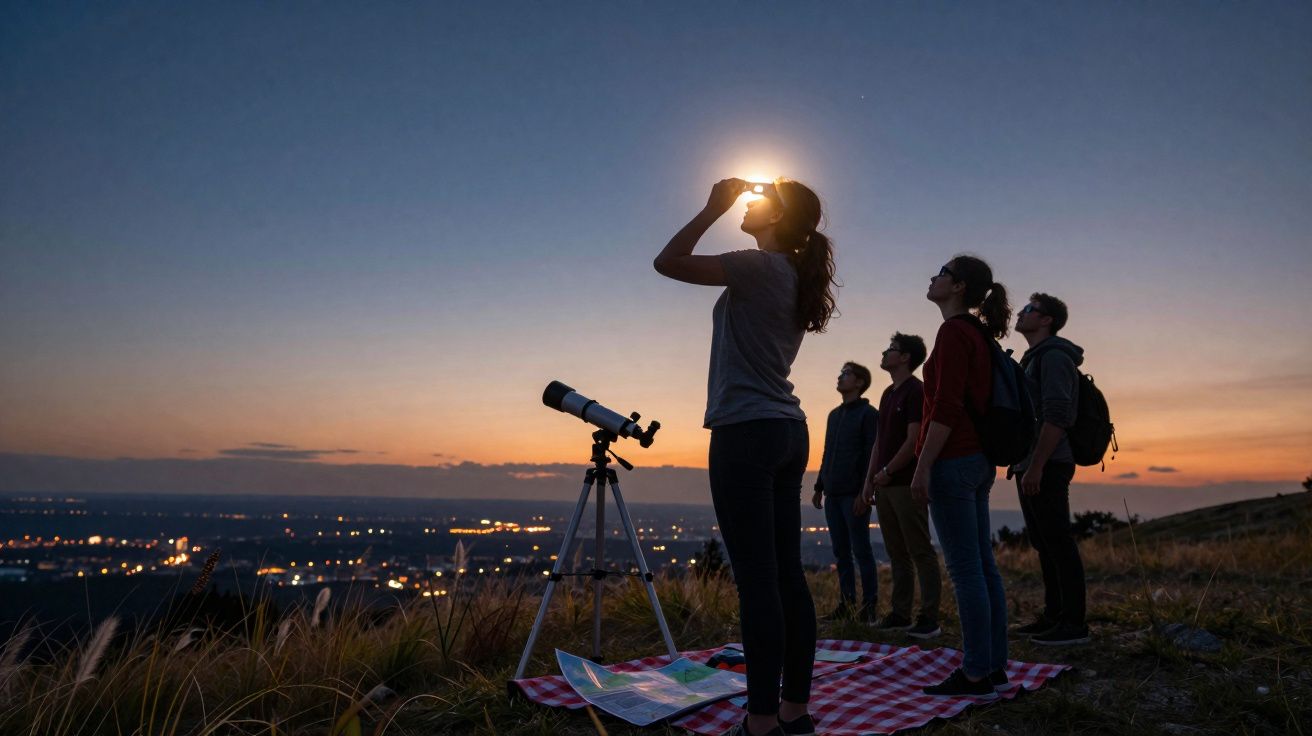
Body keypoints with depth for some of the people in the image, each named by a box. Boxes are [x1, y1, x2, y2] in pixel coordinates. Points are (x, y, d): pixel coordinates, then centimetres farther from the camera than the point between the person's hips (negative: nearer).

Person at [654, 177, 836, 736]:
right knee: (787, 576, 9)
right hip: (788, 433, 9)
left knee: (757, 580, -8)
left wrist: (713, 209, 0)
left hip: (747, 433, -9)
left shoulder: (761, 266, -9)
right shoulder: (795, 277, 17)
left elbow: (668, 263, -10)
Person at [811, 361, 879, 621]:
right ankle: (846, 603, 14)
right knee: (841, 551, 8)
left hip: (855, 495, -7)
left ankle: (868, 606, 4)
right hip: (832, 495, 7)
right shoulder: (834, 415, 18)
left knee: (861, 550, -3)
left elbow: (872, 455, -11)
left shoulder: (868, 414, -5)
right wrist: (819, 487, 16)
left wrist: (865, 493, -17)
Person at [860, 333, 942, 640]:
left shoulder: (916, 390, -8)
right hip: (885, 485, 9)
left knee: (920, 552, -4)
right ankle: (900, 614, 17)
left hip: (907, 484, -9)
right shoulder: (888, 393, 18)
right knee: (897, 553, 11)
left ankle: (929, 618, 1)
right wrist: (870, 479, 13)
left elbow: (914, 439, -15)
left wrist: (887, 472, -11)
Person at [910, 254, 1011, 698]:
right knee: (983, 565, 12)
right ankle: (994, 664, 20)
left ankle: (976, 674, 2)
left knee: (965, 570, -5)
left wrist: (922, 467, -18)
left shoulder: (954, 331, -12)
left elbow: (946, 408, -19)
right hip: (978, 460, 10)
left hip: (953, 461, -10)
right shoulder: (977, 333, 17)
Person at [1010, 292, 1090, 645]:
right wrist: (1020, 462, 19)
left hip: (1046, 467, -10)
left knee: (1058, 543, -6)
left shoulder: (1054, 356, -10)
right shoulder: (1034, 358, 20)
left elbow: (1056, 417, -19)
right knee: (1045, 544, 13)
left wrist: (1035, 466, -23)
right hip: (1030, 467, 10)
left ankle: (1074, 623, -1)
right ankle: (1053, 616, 21)